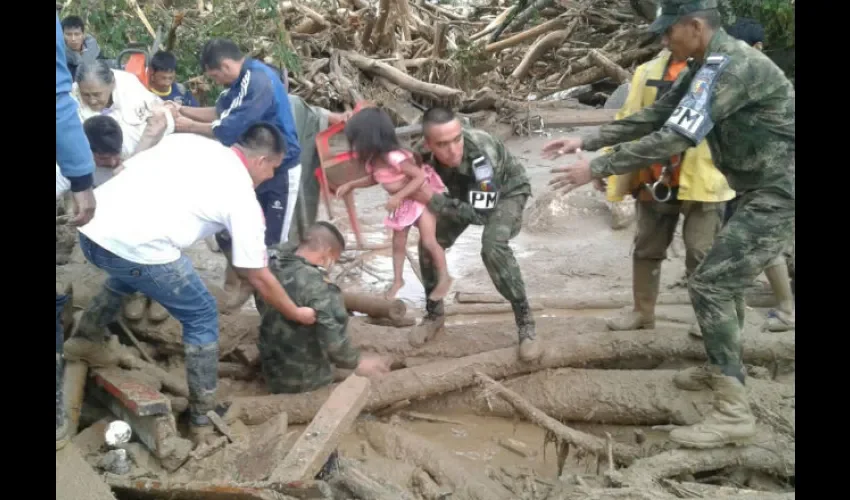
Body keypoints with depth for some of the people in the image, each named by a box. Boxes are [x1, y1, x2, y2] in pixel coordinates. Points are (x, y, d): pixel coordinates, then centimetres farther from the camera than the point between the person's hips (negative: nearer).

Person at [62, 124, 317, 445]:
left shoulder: (188, 140, 19)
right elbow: (258, 277, 8)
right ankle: (202, 421, 18)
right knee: (202, 318, 13)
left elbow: (128, 167, 20)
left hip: (91, 225, 7)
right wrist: (296, 314, 22)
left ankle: (85, 340, 51)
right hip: (137, 246, -7)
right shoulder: (242, 195, 4)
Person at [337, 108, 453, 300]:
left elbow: (421, 177, -34)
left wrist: (398, 196, -37)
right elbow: (373, 178, 12)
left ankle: (444, 278, 11)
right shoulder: (373, 160, -9)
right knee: (398, 242, 12)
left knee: (428, 241, -8)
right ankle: (397, 280, 27)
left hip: (422, 197, -8)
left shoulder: (394, 157, -35)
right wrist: (350, 185, 2)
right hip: (402, 203, 8)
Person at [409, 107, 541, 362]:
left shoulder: (481, 153, -42)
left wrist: (433, 201, -39)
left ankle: (525, 322, -16)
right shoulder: (425, 155, -27)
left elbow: (482, 214, -38)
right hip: (466, 192, 5)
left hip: (507, 191, -5)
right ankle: (434, 312, 15)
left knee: (493, 246, -31)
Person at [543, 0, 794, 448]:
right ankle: (722, 369, 40)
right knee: (727, 276, 23)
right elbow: (653, 116, 13)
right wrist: (586, 141, 6)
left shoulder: (729, 66, -24)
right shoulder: (708, 66, 10)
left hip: (779, 191, -11)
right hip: (762, 188, 11)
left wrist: (596, 168, -26)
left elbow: (675, 139, -30)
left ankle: (733, 412, -10)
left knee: (709, 284, -14)